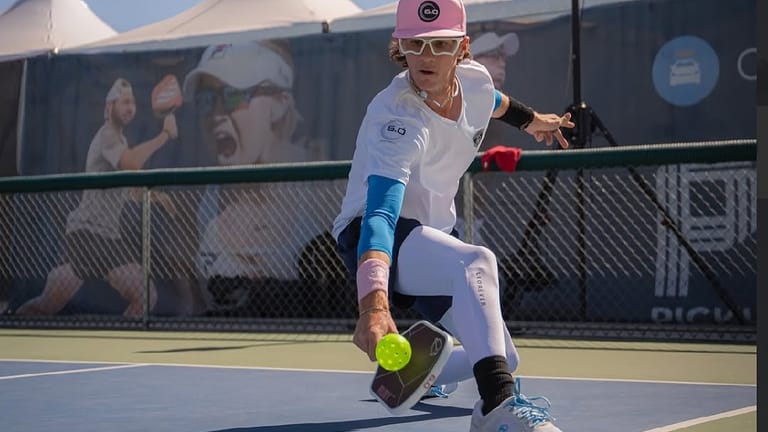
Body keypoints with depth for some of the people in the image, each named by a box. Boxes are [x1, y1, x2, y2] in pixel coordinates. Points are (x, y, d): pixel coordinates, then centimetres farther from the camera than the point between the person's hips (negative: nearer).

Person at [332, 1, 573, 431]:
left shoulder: (475, 79, -9)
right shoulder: (397, 120, -32)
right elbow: (379, 214, -45)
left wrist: (531, 119, 38)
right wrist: (373, 302, -60)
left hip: (433, 237, 9)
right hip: (374, 240, -8)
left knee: (502, 359, 9)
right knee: (478, 262, -38)